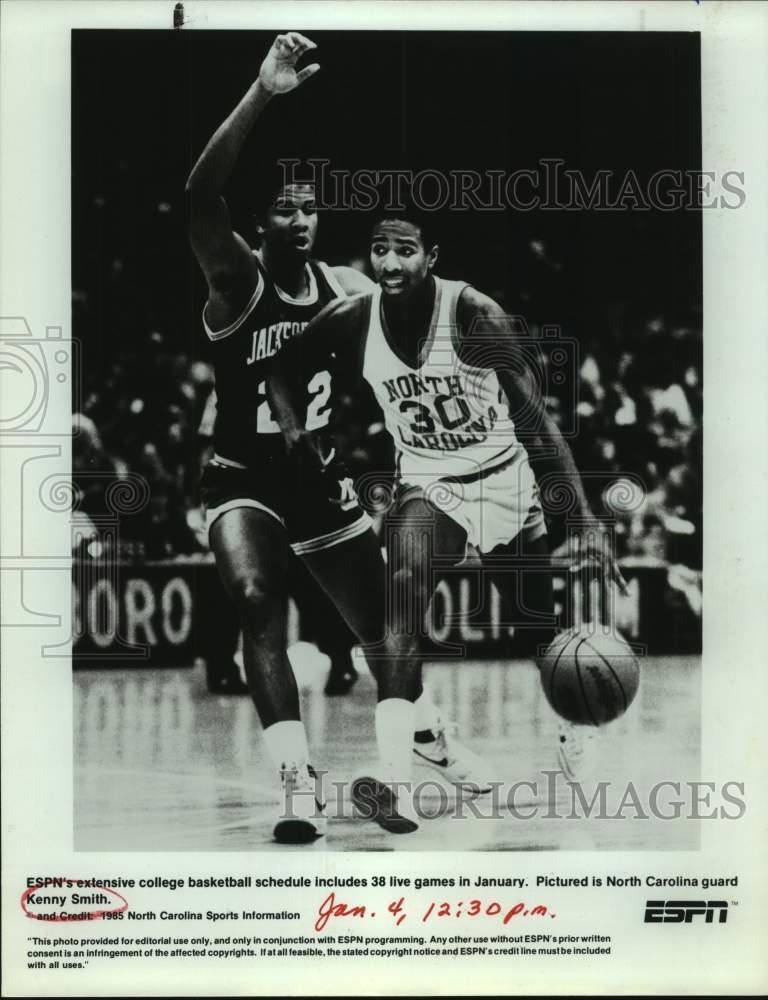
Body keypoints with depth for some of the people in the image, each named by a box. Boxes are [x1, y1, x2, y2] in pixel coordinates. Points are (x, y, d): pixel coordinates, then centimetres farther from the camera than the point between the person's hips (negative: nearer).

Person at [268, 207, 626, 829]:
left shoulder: (474, 314, -22)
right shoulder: (351, 320, -12)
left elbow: (537, 420, -18)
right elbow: (285, 369, 9)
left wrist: (586, 518, -21)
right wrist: (296, 433, -9)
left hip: (503, 482, -1)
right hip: (426, 484, 1)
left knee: (543, 629, 11)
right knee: (404, 592, -28)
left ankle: (574, 732, 45)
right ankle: (395, 784, -35)